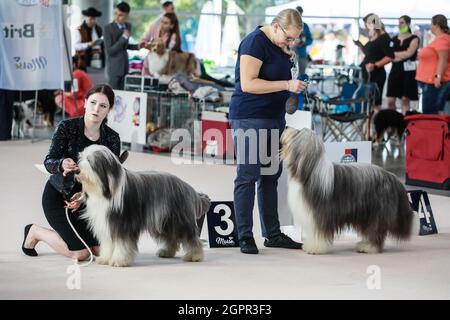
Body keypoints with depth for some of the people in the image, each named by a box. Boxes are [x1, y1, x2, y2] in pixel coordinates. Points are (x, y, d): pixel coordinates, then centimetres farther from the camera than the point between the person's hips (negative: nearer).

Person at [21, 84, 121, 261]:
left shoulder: (112, 138, -5)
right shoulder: (67, 127, -14)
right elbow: (49, 162, -18)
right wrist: (62, 164, -41)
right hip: (58, 195, -4)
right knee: (81, 253, -14)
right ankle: (35, 232, 11)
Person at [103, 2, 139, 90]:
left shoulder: (128, 26, 6)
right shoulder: (108, 28, -13)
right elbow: (109, 51, -17)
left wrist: (137, 46, 4)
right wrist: (123, 37, -20)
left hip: (124, 65, 6)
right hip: (114, 67, -6)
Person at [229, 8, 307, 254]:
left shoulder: (278, 46, 12)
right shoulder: (255, 42, -14)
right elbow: (248, 84, -21)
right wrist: (286, 85, -22)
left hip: (274, 118, 9)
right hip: (250, 118, -9)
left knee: (271, 177, 11)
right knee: (248, 176, -5)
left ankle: (272, 234, 16)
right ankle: (245, 237, -3)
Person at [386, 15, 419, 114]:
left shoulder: (414, 39, 0)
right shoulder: (394, 39, 13)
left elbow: (409, 53, -13)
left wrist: (395, 54, -4)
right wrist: (403, 55, -5)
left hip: (408, 71, -4)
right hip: (395, 70, 4)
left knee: (405, 100, -1)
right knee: (390, 100, -2)